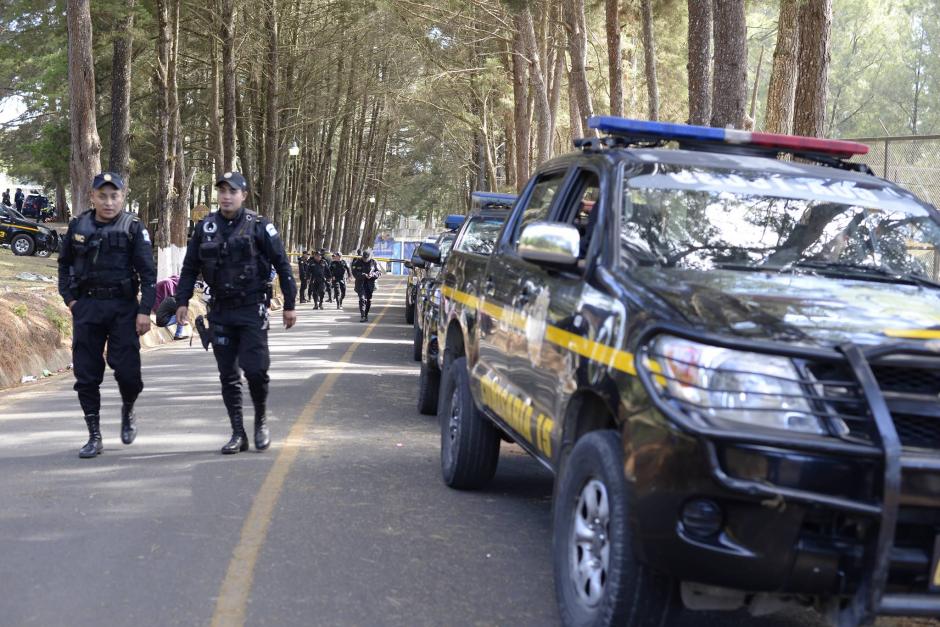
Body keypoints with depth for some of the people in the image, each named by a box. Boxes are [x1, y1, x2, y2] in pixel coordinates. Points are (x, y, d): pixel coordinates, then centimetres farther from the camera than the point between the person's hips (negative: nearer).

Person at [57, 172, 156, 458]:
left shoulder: (133, 228, -3)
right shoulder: (78, 226, 5)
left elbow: (148, 272, -5)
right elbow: (64, 264, 17)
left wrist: (145, 310, -11)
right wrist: (69, 298, 6)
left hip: (123, 308, -2)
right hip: (86, 308, 2)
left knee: (127, 370, -6)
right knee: (86, 374, 2)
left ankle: (128, 411, 26)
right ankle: (94, 436, 11)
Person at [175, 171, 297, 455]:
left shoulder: (259, 226, -4)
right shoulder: (205, 227, 6)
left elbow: (282, 265, -2)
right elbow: (190, 267, 12)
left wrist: (289, 305, -3)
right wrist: (182, 301, 3)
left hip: (252, 309, -4)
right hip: (220, 311, 4)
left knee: (255, 369, -9)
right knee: (228, 375, 5)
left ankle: (261, 420, 17)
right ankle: (238, 434, 13)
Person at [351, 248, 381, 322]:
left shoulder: (373, 262, 2)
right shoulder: (357, 262, -2)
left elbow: (379, 272, 4)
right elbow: (354, 273, -9)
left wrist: (373, 274, -17)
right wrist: (363, 275, -23)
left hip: (370, 284, 3)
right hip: (360, 283, -3)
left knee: (368, 300, 7)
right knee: (362, 299, -16)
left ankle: (366, 315, 21)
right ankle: (362, 316, -20)